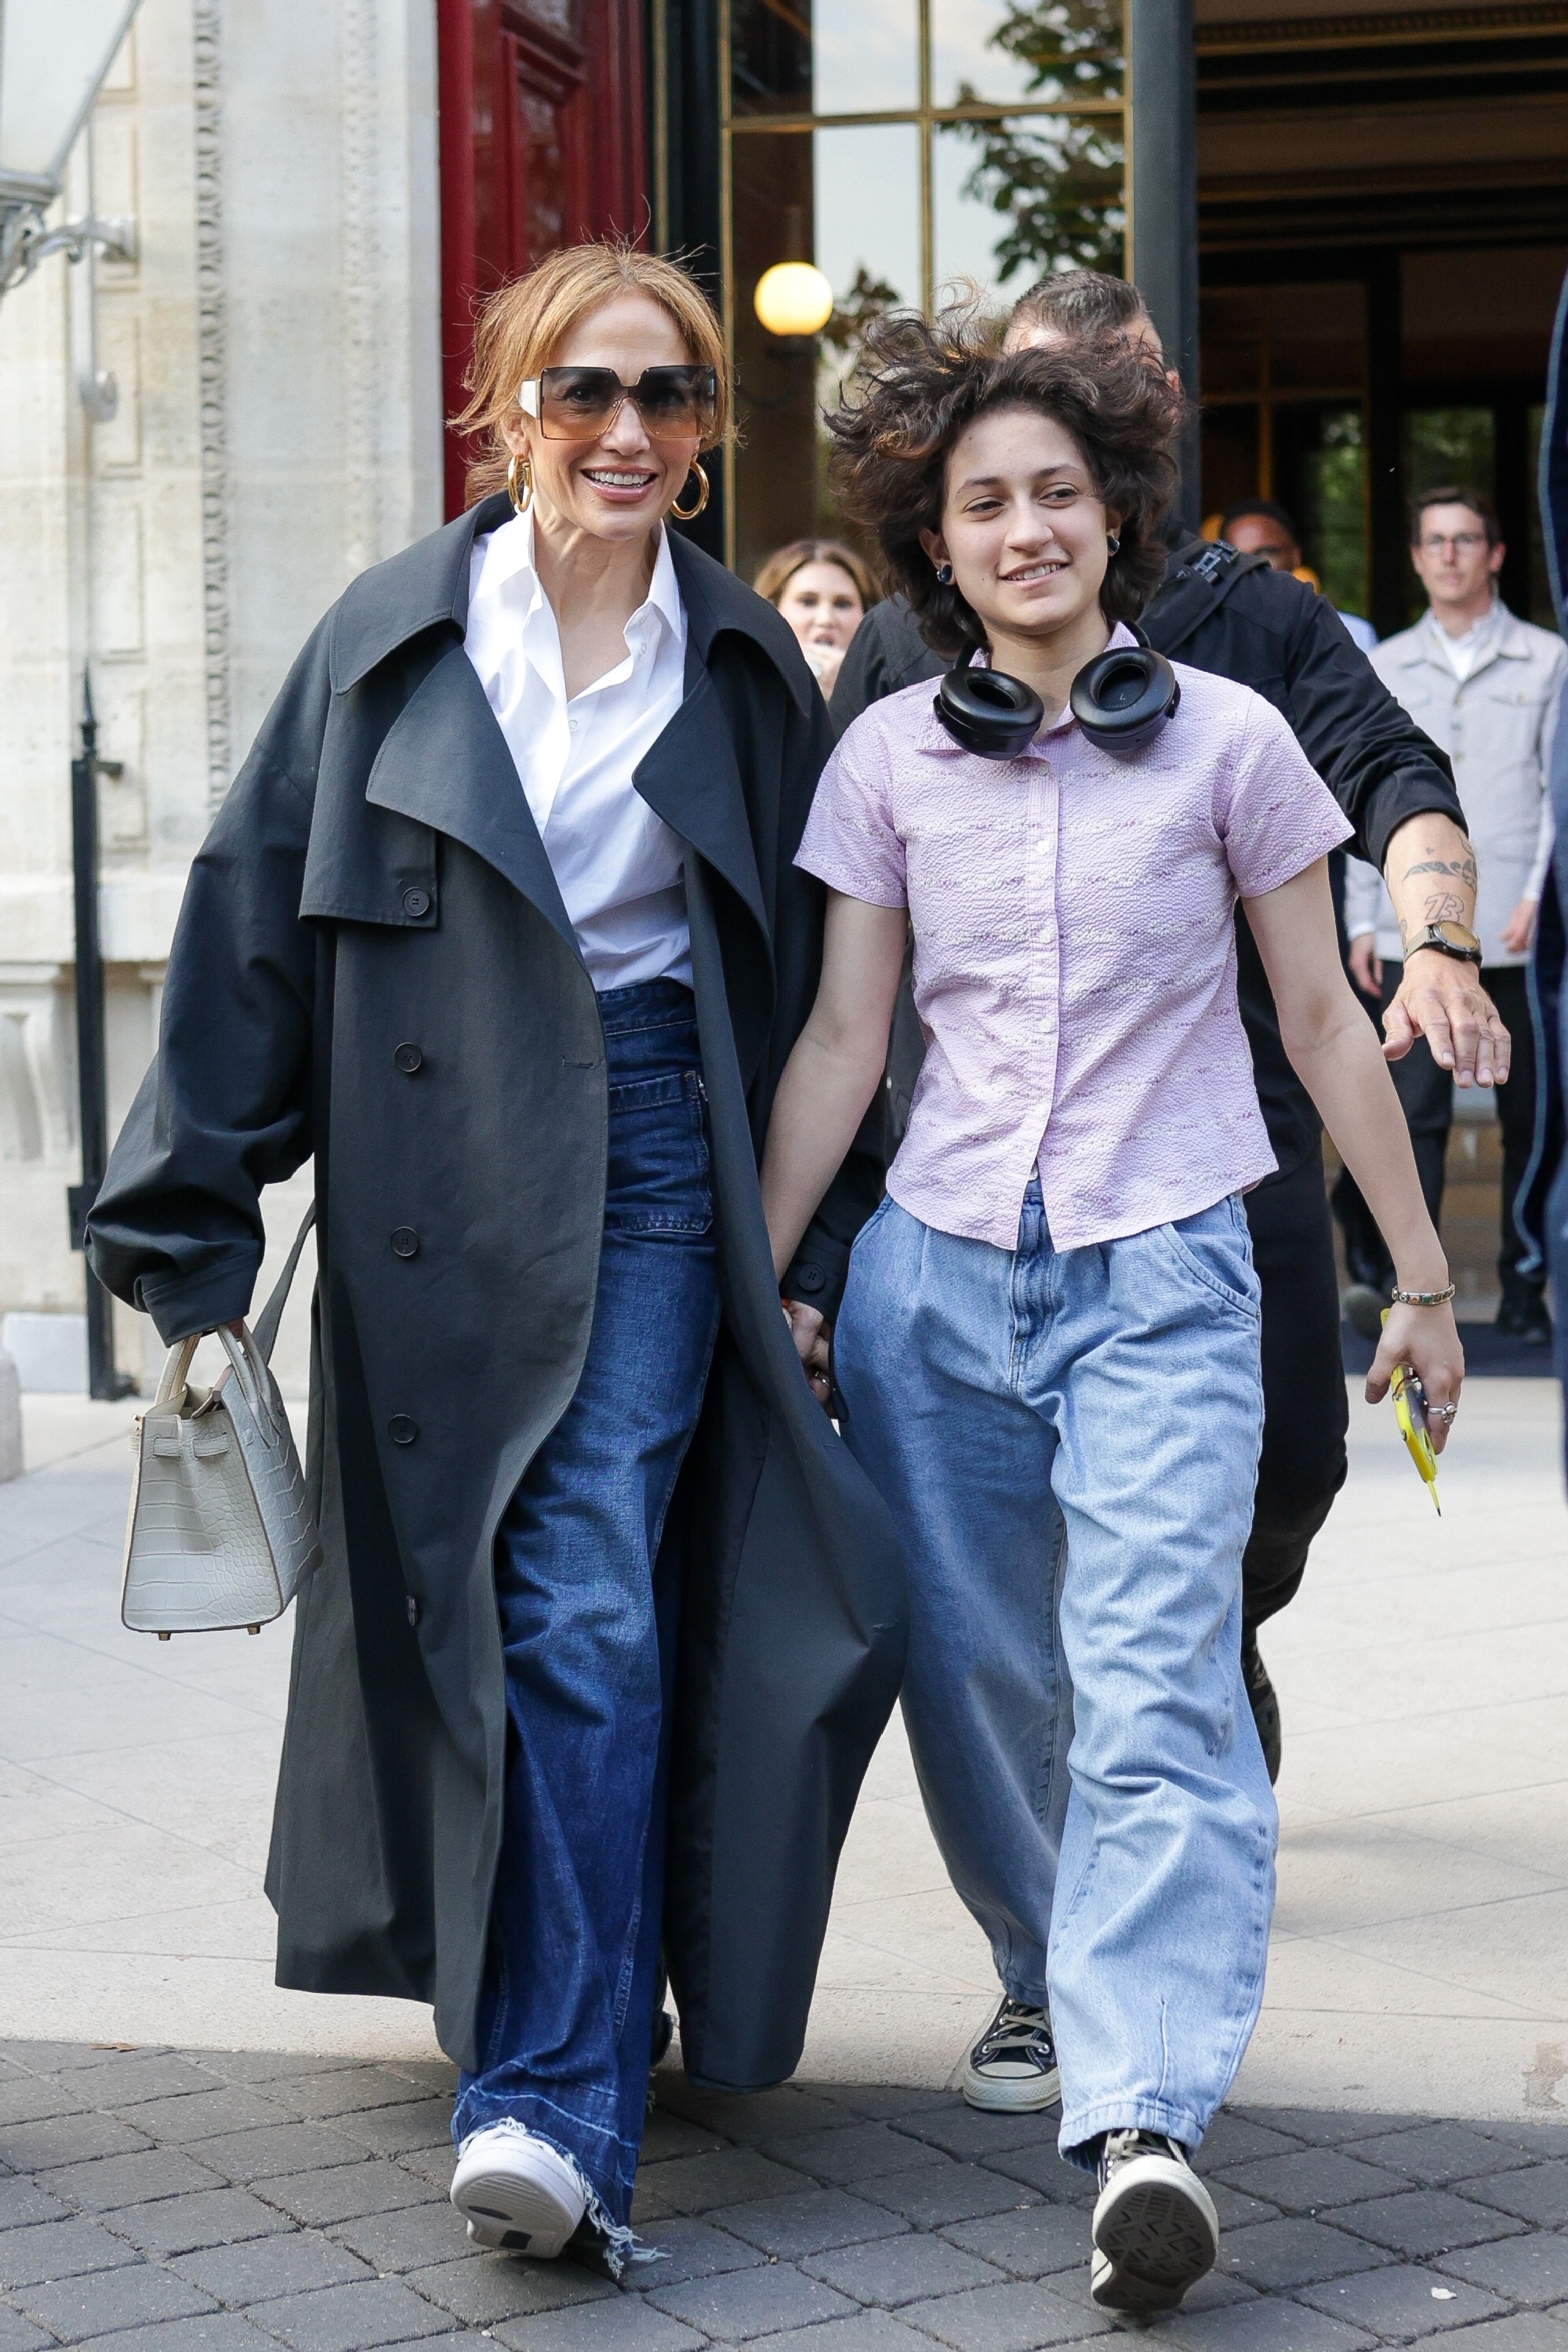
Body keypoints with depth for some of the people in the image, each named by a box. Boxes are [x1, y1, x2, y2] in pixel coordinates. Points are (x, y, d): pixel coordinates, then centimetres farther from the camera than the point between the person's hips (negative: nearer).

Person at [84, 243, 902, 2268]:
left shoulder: (746, 668, 7)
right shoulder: (396, 638, 3)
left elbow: (809, 979, 12)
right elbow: (253, 925, 3)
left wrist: (817, 1251, 10)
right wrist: (193, 1225, 0)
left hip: (658, 1165, -1)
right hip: (444, 1182, 1)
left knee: (588, 1606, -10)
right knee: (472, 1607, 6)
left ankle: (554, 2097, -8)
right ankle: (570, 2005, 26)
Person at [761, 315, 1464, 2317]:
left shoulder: (1225, 740, 2)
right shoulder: (887, 759, 6)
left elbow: (1324, 1025, 7)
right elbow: (841, 1040, 10)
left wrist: (1421, 1279, 9)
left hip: (1163, 1273, -2)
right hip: (935, 1272, 3)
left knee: (1154, 1686, -16)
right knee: (971, 1672, 8)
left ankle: (1146, 2118, -19)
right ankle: (1052, 1974, 34)